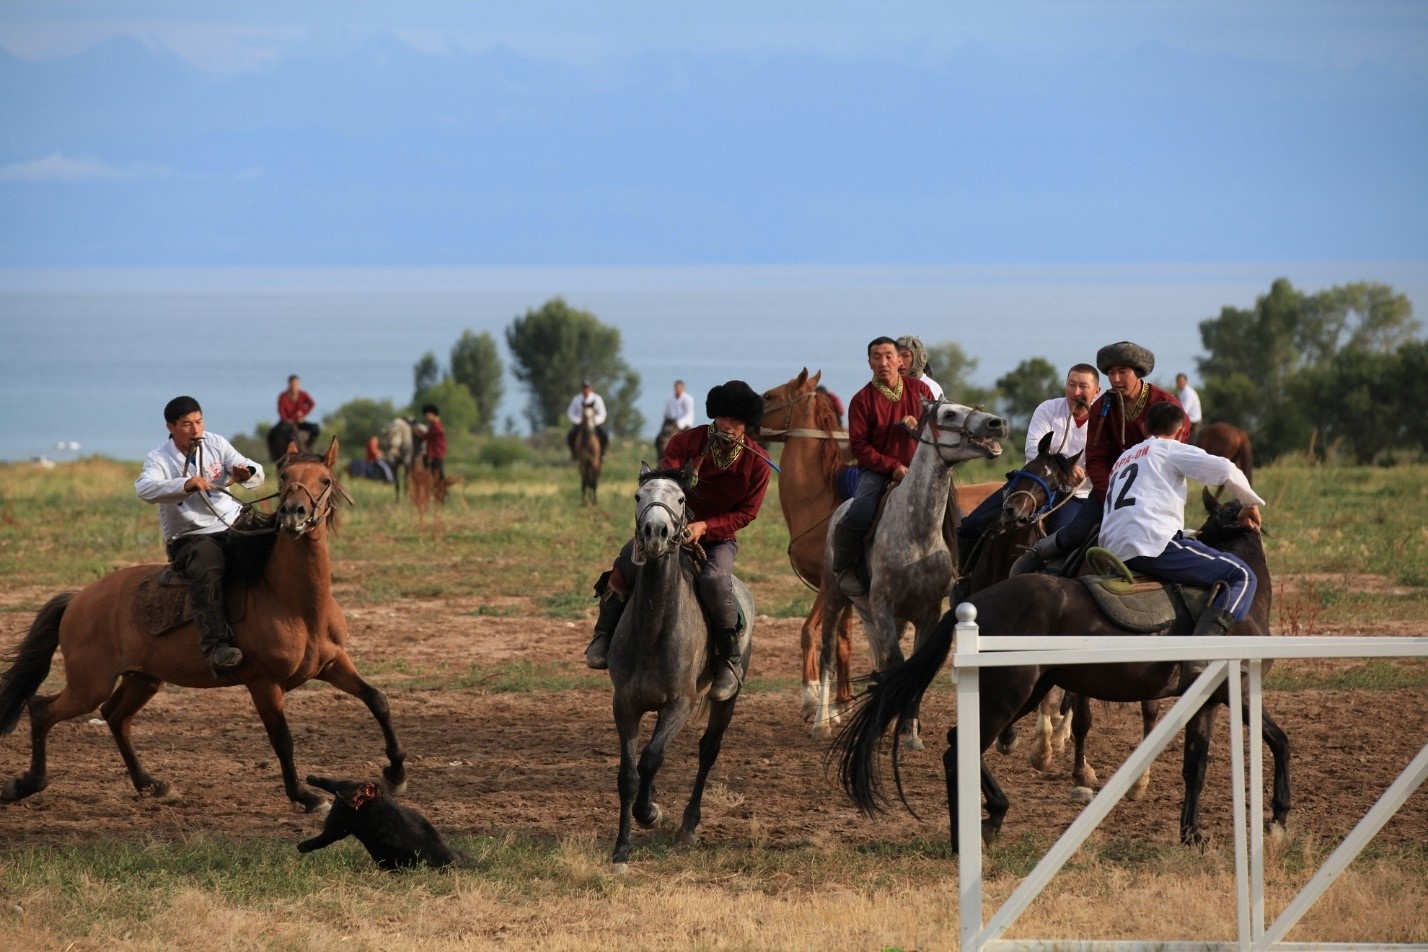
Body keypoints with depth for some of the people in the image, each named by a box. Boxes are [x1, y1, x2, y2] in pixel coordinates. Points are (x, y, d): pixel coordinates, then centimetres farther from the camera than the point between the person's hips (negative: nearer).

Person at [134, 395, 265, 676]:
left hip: (233, 527, 5)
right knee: (208, 571, -36)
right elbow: (145, 488, -25)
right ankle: (216, 646, -48)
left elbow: (257, 476, 4)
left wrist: (247, 473, -22)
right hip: (190, 537, -5)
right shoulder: (159, 460, -4)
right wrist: (185, 485, -41)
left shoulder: (216, 445, 8)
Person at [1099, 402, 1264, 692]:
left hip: (1114, 552, 8)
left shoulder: (1123, 458, 33)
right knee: (1241, 577, -9)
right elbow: (1224, 470, -2)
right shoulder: (1170, 450, 10)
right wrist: (1250, 503, 16)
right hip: (1154, 542, -8)